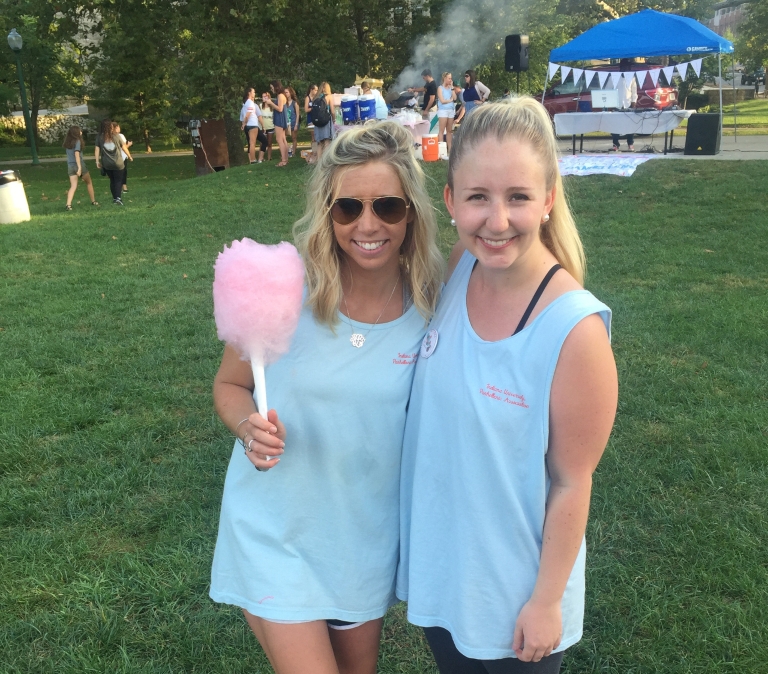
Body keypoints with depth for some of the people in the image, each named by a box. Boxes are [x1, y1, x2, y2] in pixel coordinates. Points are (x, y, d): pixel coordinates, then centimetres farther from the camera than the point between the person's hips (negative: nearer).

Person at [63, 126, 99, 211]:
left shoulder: (67, 142, 9)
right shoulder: (77, 141, -10)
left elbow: (70, 154, 14)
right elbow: (76, 154, -19)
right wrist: (79, 167, -23)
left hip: (70, 166, 5)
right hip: (79, 164, -5)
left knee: (73, 186, -1)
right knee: (89, 182, 16)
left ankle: (68, 204, -19)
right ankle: (93, 201, 26)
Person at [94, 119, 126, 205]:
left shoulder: (99, 137, -3)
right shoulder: (116, 136, -6)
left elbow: (97, 149, -7)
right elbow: (123, 146, 5)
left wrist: (97, 161, -3)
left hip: (106, 164, 2)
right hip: (118, 163, -2)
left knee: (112, 180, 18)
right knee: (118, 180, 3)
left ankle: (114, 198, 23)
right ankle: (118, 198, -16)